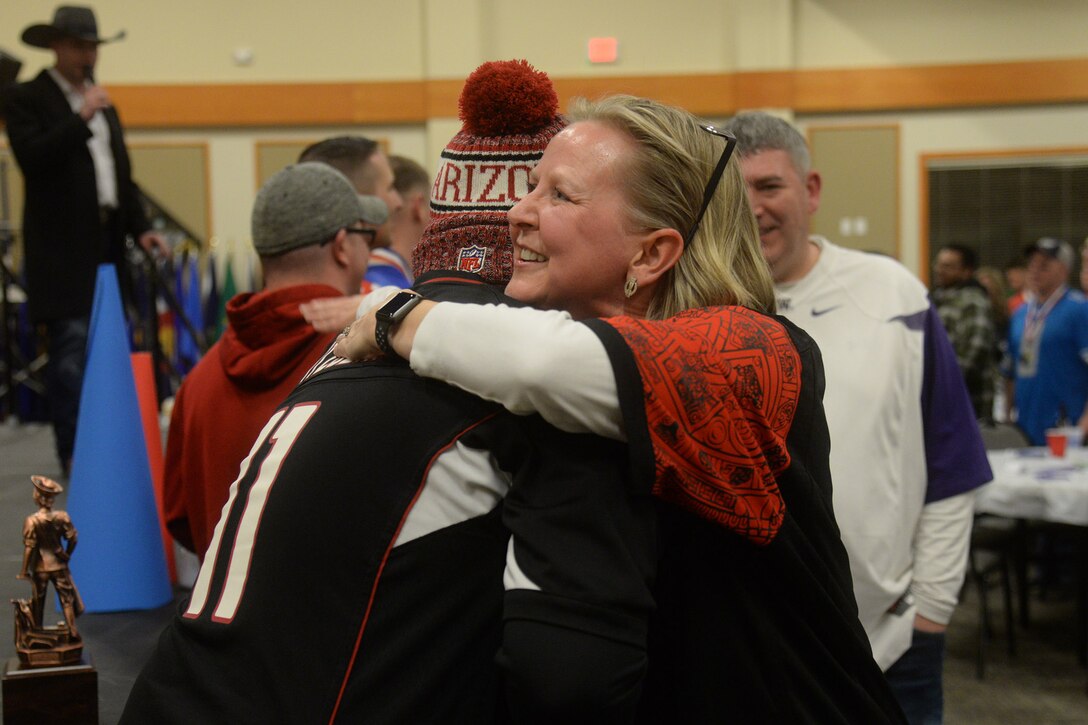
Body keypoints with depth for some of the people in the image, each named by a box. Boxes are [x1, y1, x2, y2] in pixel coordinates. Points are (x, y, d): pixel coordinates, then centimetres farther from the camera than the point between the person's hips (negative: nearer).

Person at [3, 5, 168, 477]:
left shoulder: (101, 101, 20)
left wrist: (139, 228, 10)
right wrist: (82, 118, -18)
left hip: (108, 244, 7)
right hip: (63, 249, -7)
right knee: (70, 351, -9)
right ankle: (73, 454, -5)